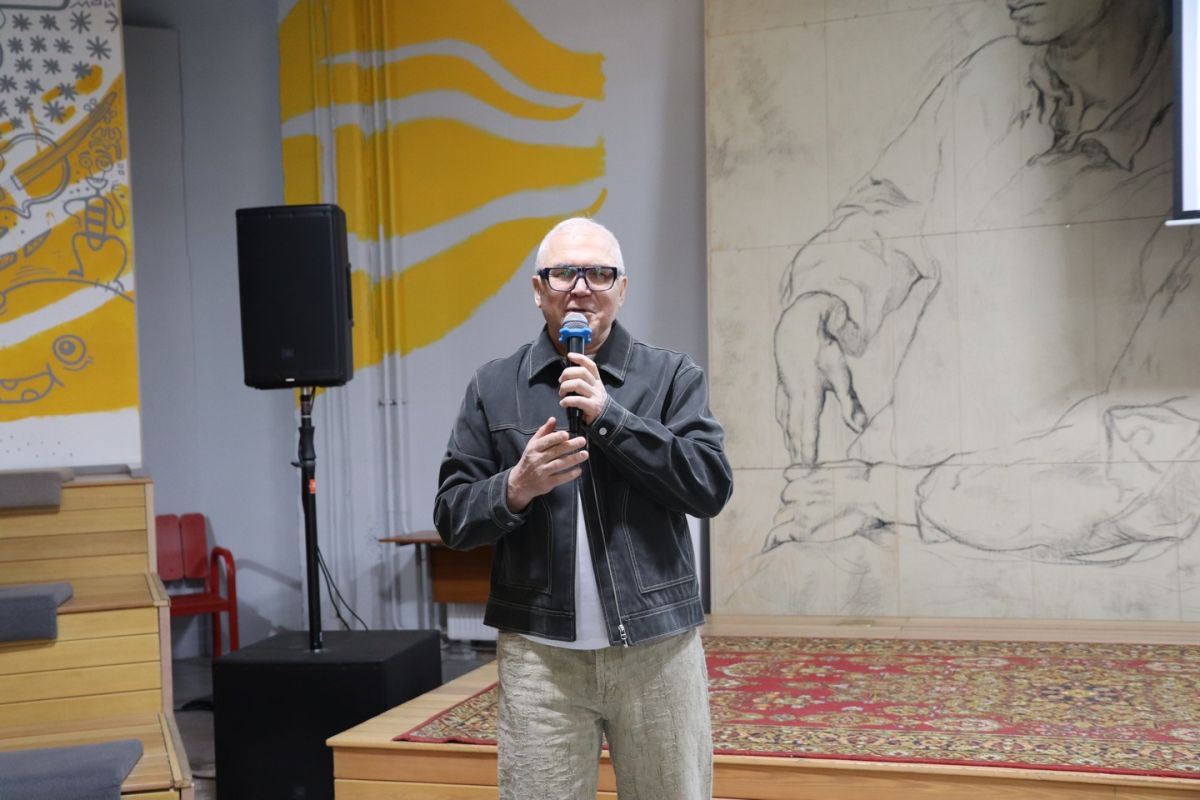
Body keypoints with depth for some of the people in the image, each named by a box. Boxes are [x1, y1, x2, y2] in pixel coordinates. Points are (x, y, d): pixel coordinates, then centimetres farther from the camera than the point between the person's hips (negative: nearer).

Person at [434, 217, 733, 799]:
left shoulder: (673, 376, 4)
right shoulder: (493, 387, 6)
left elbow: (712, 486, -8)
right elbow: (451, 517, 6)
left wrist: (608, 414, -14)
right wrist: (516, 488, -14)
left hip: (658, 647, 0)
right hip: (538, 654, 1)